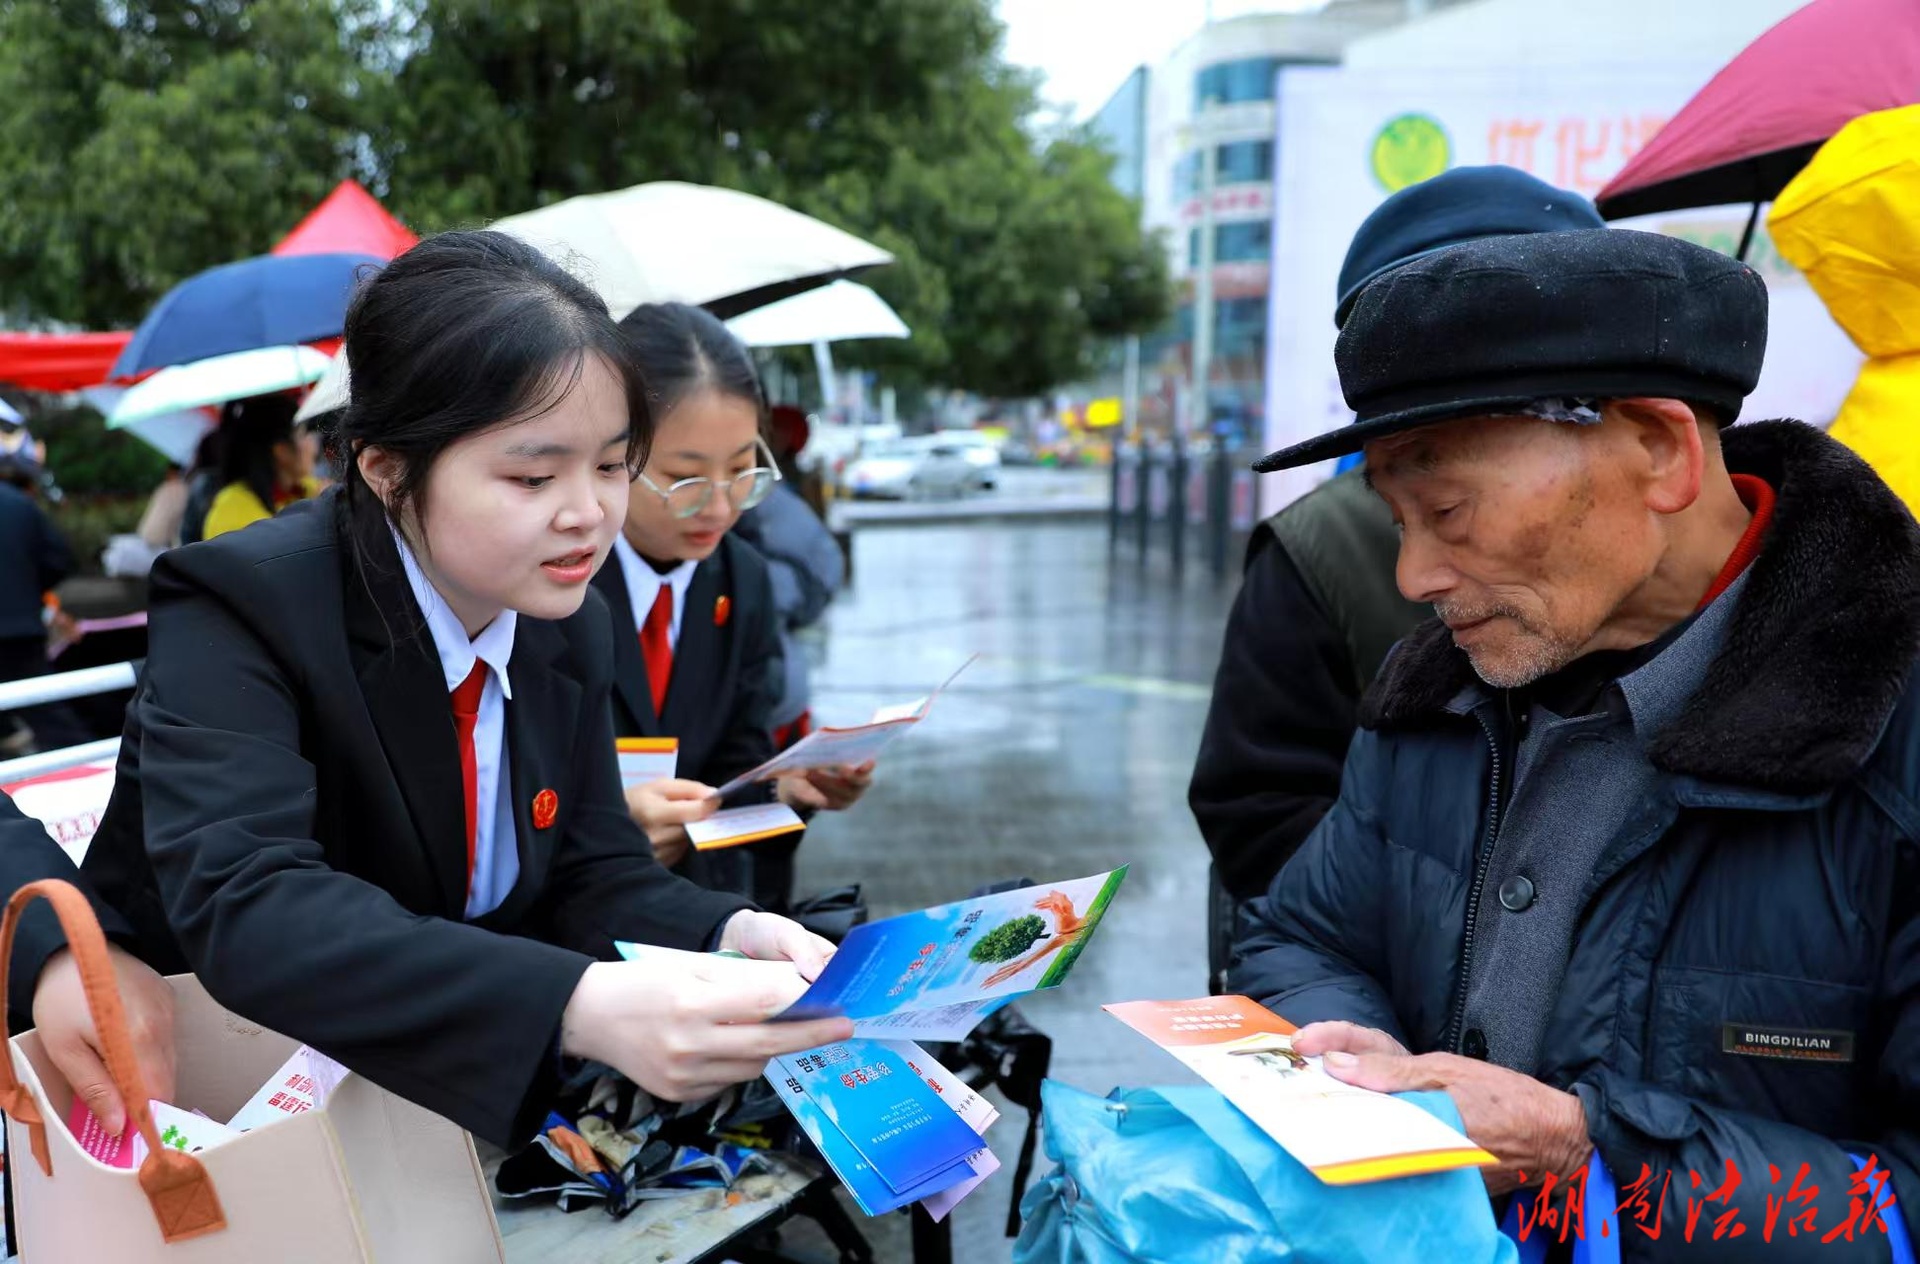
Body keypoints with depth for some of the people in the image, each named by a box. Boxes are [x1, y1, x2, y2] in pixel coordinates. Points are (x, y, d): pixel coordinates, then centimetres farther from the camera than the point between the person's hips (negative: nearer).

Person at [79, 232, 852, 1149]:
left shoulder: (571, 625, -1)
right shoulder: (238, 609, -21)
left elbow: (590, 876, 1)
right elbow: (245, 909, -36)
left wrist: (728, 937, -22)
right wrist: (582, 1006, -49)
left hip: (452, 1094, 6)